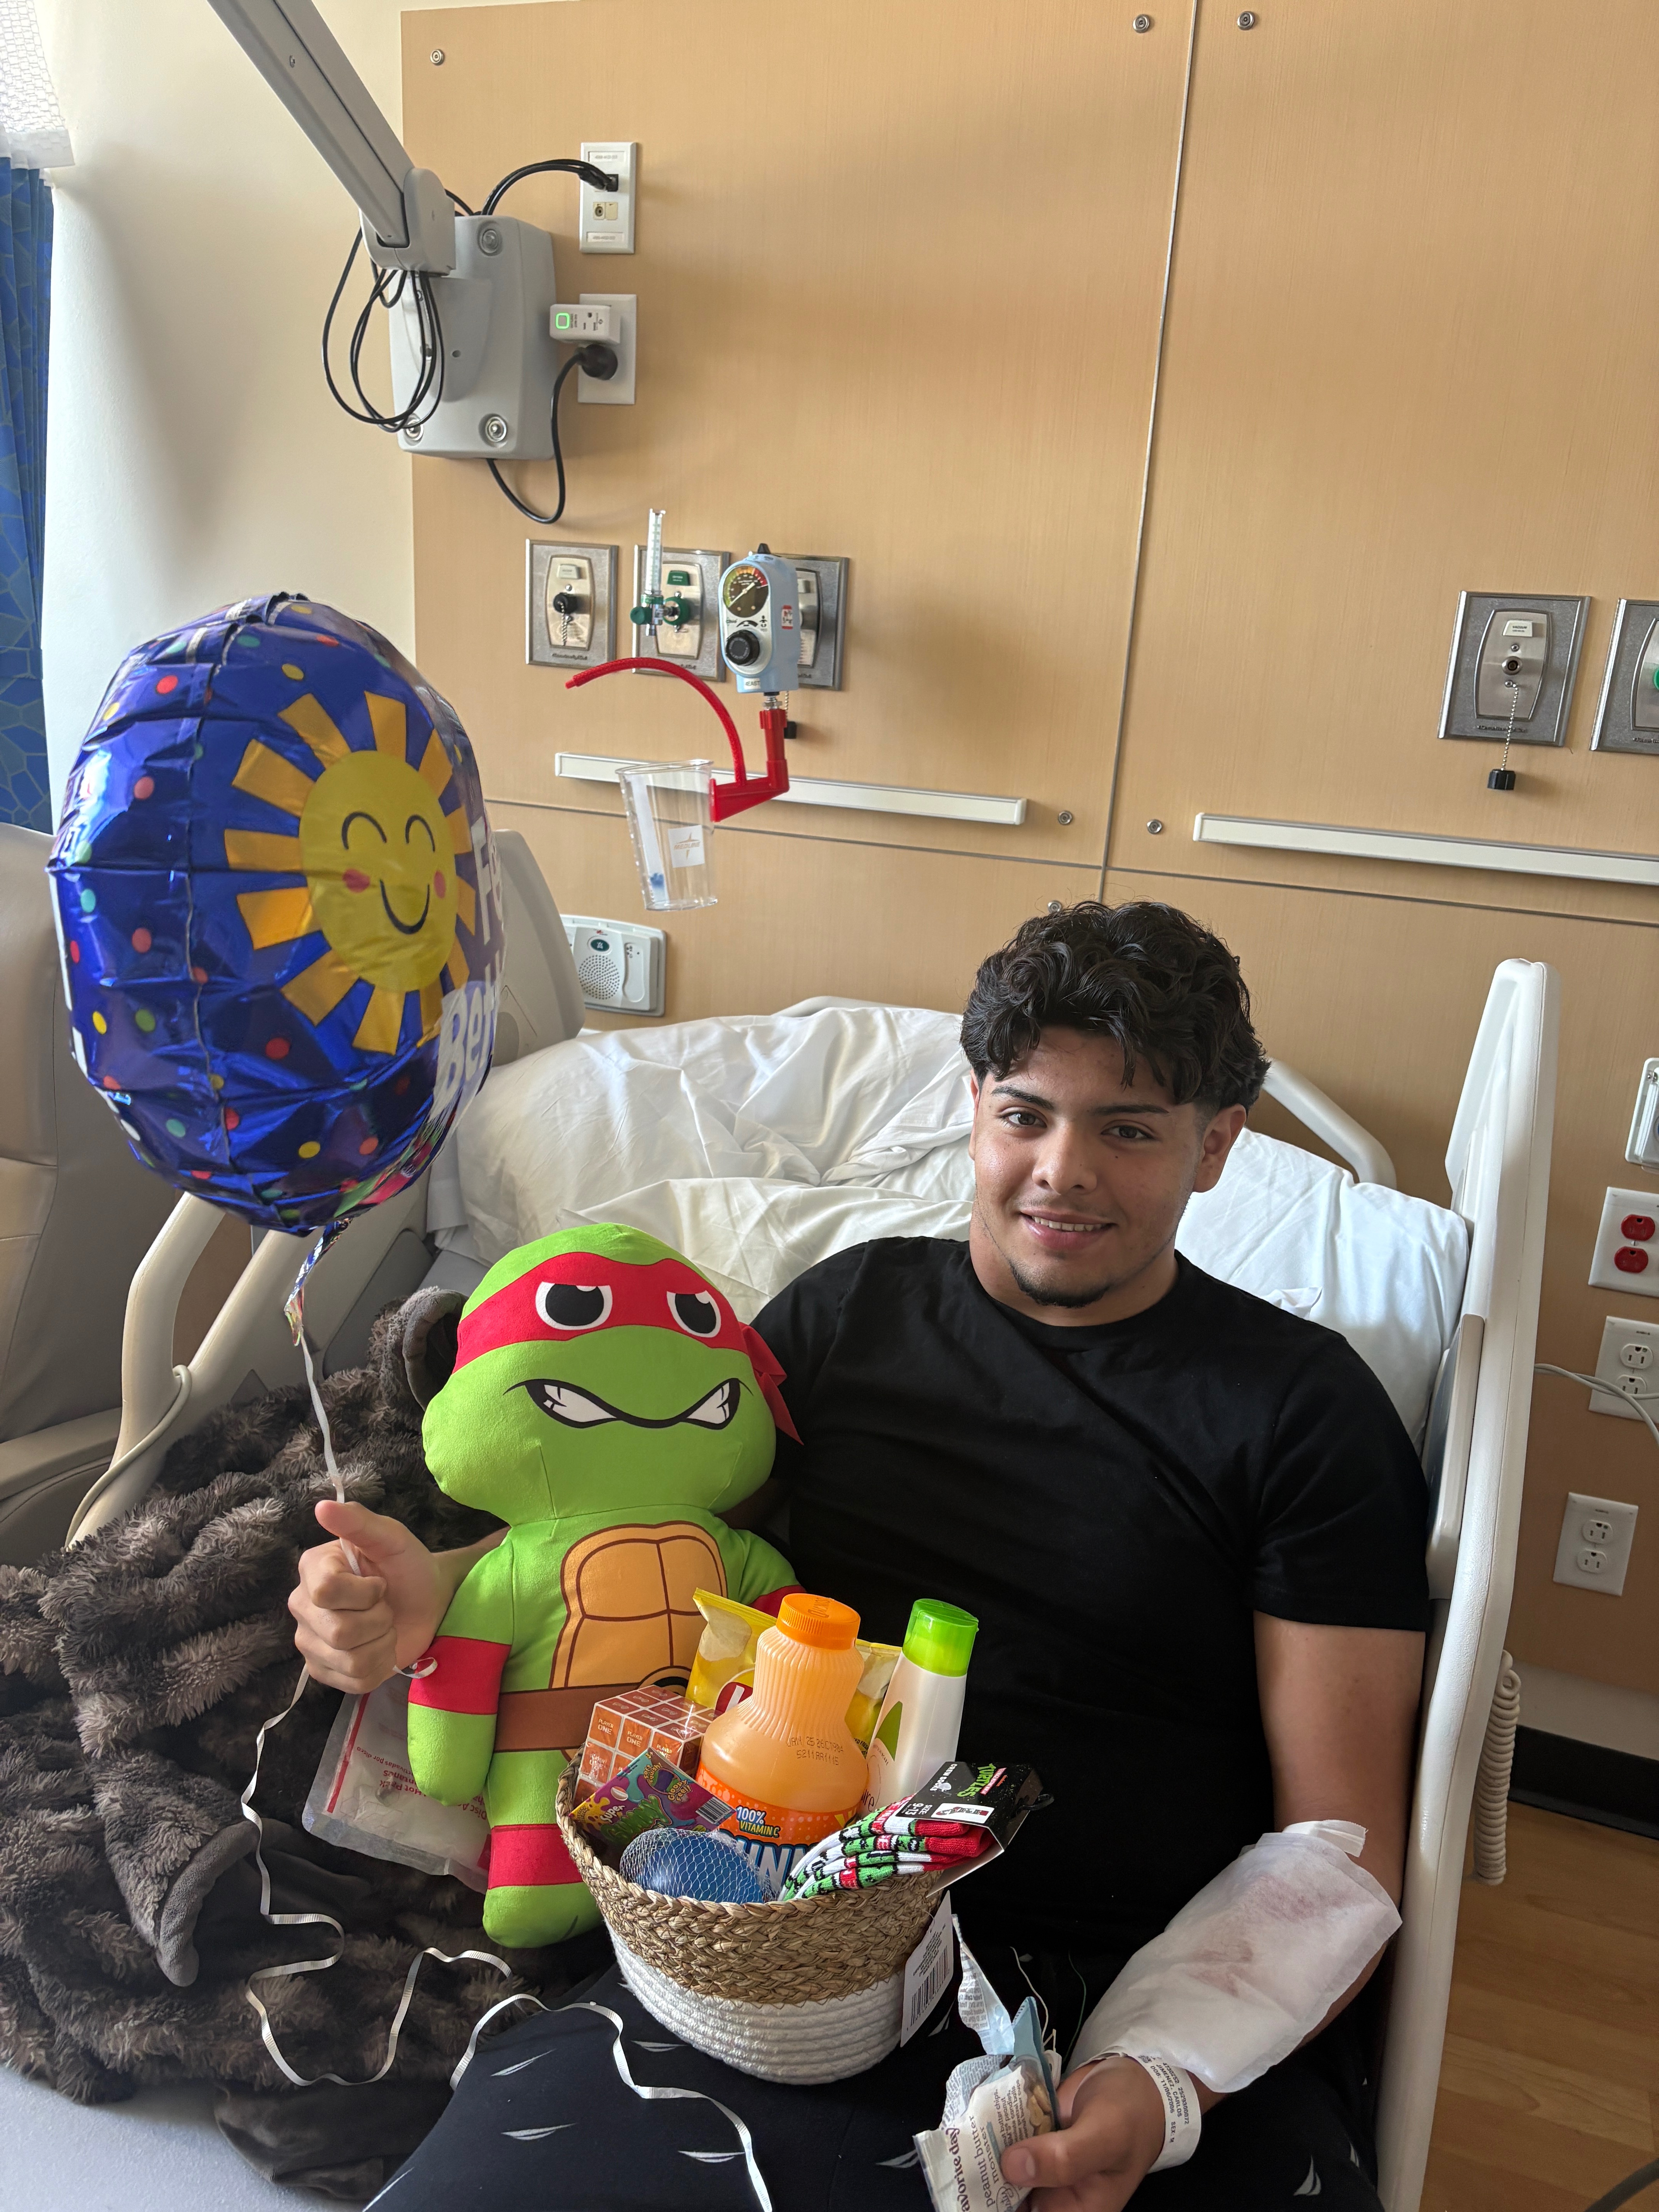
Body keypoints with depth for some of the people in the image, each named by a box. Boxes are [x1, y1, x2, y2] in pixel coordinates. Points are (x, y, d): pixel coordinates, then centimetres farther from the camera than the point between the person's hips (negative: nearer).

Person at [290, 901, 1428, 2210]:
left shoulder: (1306, 1408, 0)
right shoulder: (854, 1309, 9)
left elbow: (1338, 1848, -3)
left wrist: (1171, 2089, -19)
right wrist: (433, 1593, -4)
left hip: (1157, 2000, 0)